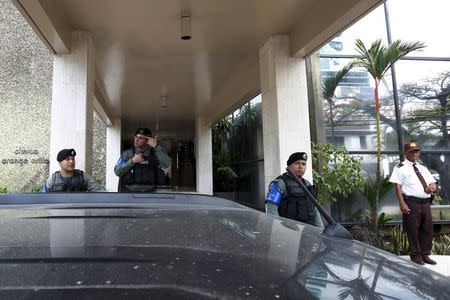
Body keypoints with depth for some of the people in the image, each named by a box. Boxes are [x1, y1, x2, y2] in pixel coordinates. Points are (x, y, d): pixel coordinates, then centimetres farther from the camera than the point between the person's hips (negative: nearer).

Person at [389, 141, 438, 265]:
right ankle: (416, 255, 15)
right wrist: (402, 203, -17)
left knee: (428, 229, 10)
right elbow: (398, 186, -7)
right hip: (411, 203, -6)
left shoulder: (423, 168, 21)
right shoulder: (401, 167, 1)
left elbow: (433, 183, 20)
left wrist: (433, 186, -7)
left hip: (426, 203, 6)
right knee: (413, 230, 1)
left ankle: (425, 254, 24)